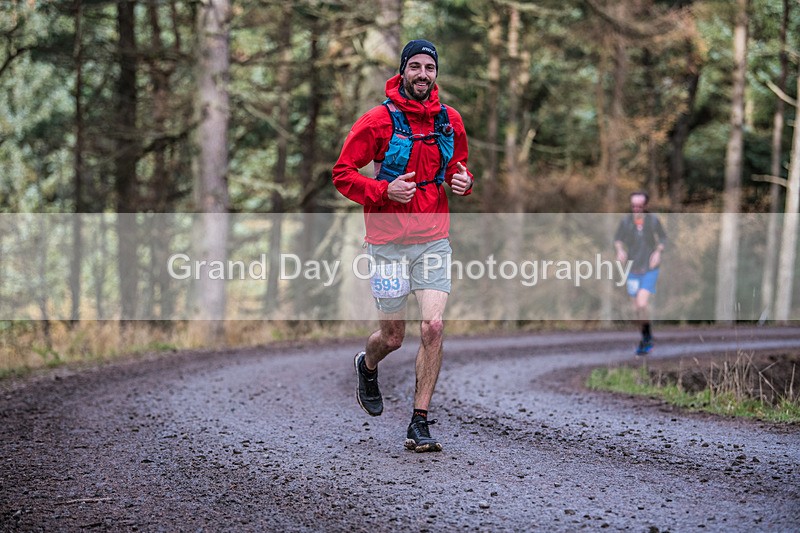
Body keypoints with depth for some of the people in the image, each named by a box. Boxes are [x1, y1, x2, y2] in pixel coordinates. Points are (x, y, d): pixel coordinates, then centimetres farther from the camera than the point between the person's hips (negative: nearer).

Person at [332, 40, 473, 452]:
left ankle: (419, 425, -2)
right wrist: (384, 190, -19)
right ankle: (366, 368, 44)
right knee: (393, 336, 6)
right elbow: (342, 173, -4)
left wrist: (463, 181, -2)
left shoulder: (450, 121, 5)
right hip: (389, 241, -3)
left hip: (434, 240, 3)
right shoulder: (378, 120, -8)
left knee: (433, 328, -11)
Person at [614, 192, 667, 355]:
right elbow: (618, 238, 8)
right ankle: (647, 339, 29)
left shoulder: (653, 220, -9)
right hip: (633, 269, 3)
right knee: (637, 307, 10)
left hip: (650, 269, -2)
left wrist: (658, 252, -11)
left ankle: (647, 334, 4)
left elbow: (662, 238, 7)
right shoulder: (625, 220, -8)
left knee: (642, 303, -19)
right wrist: (620, 250, -12)